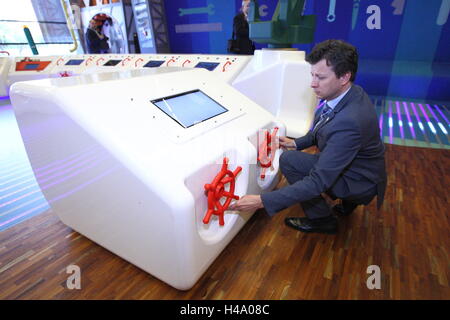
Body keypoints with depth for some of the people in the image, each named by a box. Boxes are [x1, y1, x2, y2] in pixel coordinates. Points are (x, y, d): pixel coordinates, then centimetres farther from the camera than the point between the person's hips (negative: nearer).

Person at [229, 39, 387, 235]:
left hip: (359, 182, -8)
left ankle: (322, 220, 1)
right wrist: (297, 143, 1)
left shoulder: (350, 121, -37)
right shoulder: (348, 94, -10)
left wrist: (262, 201, -39)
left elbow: (318, 182, -37)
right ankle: (347, 201, 22)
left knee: (288, 160, -19)